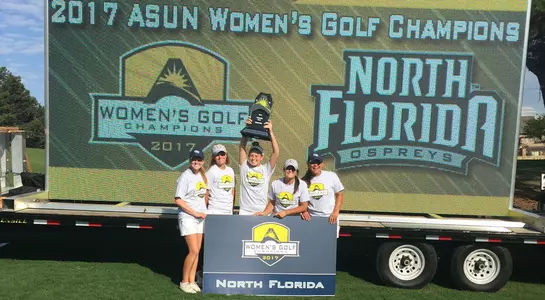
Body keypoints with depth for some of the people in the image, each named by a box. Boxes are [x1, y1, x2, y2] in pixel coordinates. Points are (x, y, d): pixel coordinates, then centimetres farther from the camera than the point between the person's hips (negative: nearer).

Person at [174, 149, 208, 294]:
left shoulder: (202, 176, 8)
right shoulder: (185, 176, -12)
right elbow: (178, 200, -15)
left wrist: (203, 211, 6)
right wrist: (195, 213, -15)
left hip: (200, 217, 7)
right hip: (188, 218, -6)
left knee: (197, 251, 9)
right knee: (193, 251, -9)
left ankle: (192, 281, 20)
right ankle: (184, 282, 8)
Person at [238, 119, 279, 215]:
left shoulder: (266, 169, 2)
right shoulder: (244, 167, 5)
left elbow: (276, 152, -7)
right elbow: (242, 147, -3)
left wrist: (270, 131, -14)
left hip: (262, 212, 0)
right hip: (244, 211, 1)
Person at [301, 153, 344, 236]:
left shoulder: (332, 176, -3)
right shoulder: (304, 180, 0)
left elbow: (339, 195, 4)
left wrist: (335, 212, -6)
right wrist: (303, 211, -6)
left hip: (330, 218, -1)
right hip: (311, 218, 1)